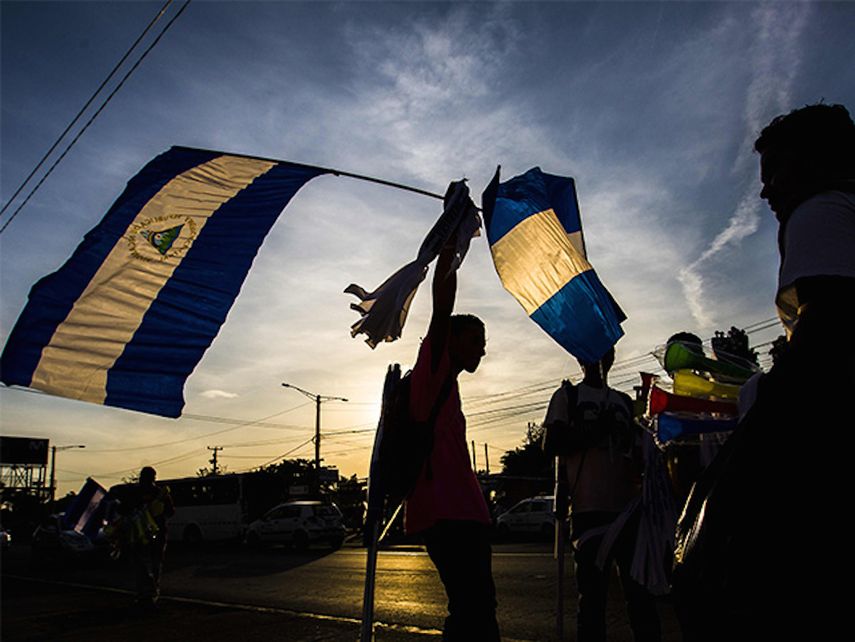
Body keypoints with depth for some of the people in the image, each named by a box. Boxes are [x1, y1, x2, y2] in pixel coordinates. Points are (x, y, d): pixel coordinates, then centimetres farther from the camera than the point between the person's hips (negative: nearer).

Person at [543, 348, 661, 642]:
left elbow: (637, 454, 21)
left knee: (640, 590, 4)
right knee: (592, 592, -2)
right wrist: (595, 432, -14)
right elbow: (552, 443, -2)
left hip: (629, 506, 4)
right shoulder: (567, 395, 8)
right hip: (590, 507, -4)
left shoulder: (624, 402, 20)